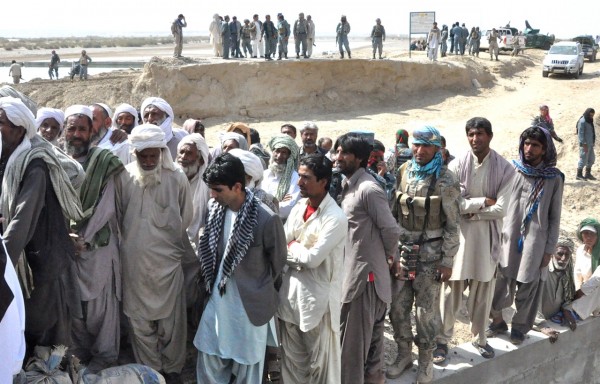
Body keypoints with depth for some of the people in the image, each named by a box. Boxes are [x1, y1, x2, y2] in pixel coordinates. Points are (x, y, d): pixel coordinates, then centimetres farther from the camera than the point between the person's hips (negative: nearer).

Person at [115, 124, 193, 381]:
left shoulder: (177, 178, -8)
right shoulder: (124, 177, -6)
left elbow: (186, 219, 3)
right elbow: (118, 216, 6)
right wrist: (131, 243, 9)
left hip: (167, 261, -1)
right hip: (134, 262, 1)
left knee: (170, 318, 9)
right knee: (139, 319, 11)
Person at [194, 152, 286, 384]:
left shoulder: (266, 219, -22)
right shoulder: (215, 208, -6)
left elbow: (278, 262, -6)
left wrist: (260, 290, 6)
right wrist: (208, 281, 9)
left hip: (250, 304, -5)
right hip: (217, 299, 5)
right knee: (208, 360, 15)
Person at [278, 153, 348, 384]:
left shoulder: (335, 218, -17)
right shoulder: (298, 207, 5)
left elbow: (313, 258, -22)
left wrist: (292, 246, -6)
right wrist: (301, 253, -13)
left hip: (317, 299, -6)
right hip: (290, 293, 6)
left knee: (318, 363, 9)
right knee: (292, 359, 18)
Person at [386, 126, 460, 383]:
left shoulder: (445, 179, -10)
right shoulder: (404, 172, 4)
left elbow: (452, 224, -9)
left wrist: (447, 261, -10)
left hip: (430, 254, -4)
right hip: (402, 250, 4)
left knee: (426, 310, 6)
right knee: (397, 306, 10)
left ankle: (426, 359, 25)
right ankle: (404, 354, 30)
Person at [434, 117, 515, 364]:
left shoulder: (504, 169, -5)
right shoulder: (457, 166, -6)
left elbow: (501, 209, -11)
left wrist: (471, 211, -11)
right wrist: (484, 201, -12)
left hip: (488, 236, 1)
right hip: (459, 234, -1)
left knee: (483, 290, 13)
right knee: (452, 289, 5)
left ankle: (479, 338, 31)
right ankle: (443, 340, 18)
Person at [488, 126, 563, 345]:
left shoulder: (553, 179, -2)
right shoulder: (513, 171, 0)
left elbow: (554, 217, 2)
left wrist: (549, 248, -1)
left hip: (534, 241, -1)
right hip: (507, 238, 1)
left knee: (527, 286, 7)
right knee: (500, 282, 6)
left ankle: (520, 326, 26)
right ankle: (497, 320, 27)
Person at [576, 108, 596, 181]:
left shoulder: (589, 121, 13)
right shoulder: (582, 121, -14)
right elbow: (580, 134, -18)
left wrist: (593, 143, 15)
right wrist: (584, 144, -20)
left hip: (590, 144, 9)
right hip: (585, 144, -9)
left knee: (591, 159, 13)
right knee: (583, 159, -5)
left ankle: (588, 174, 22)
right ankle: (579, 175, 3)